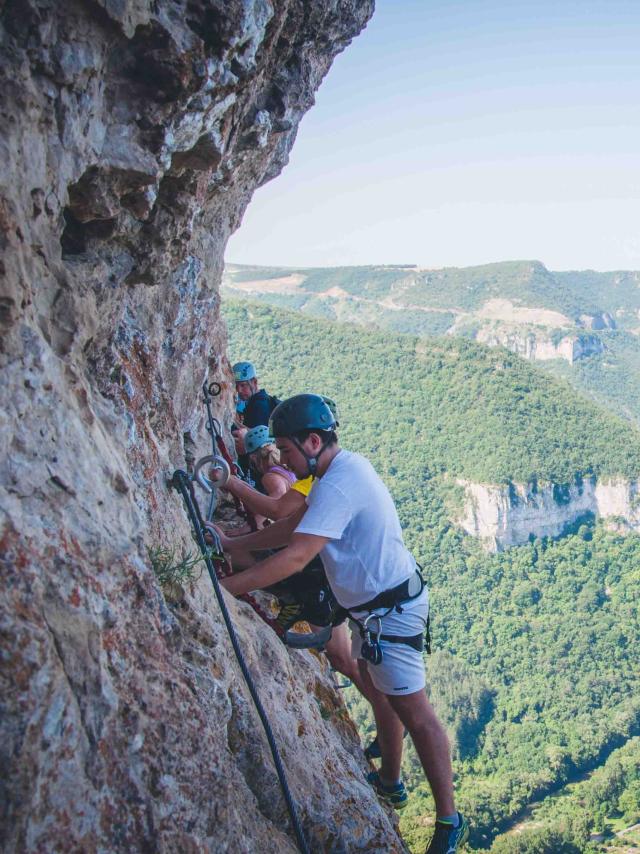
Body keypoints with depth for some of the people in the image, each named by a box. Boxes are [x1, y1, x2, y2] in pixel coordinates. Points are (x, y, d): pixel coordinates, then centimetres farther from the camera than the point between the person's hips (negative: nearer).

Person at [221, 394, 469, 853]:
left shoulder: (339, 485, -27)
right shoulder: (344, 467, 5)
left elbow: (296, 556, -33)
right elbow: (294, 522, 13)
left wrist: (223, 588, -30)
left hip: (390, 610, -10)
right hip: (376, 604, 11)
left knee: (414, 713, 0)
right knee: (379, 692, 24)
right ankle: (390, 782, 44)